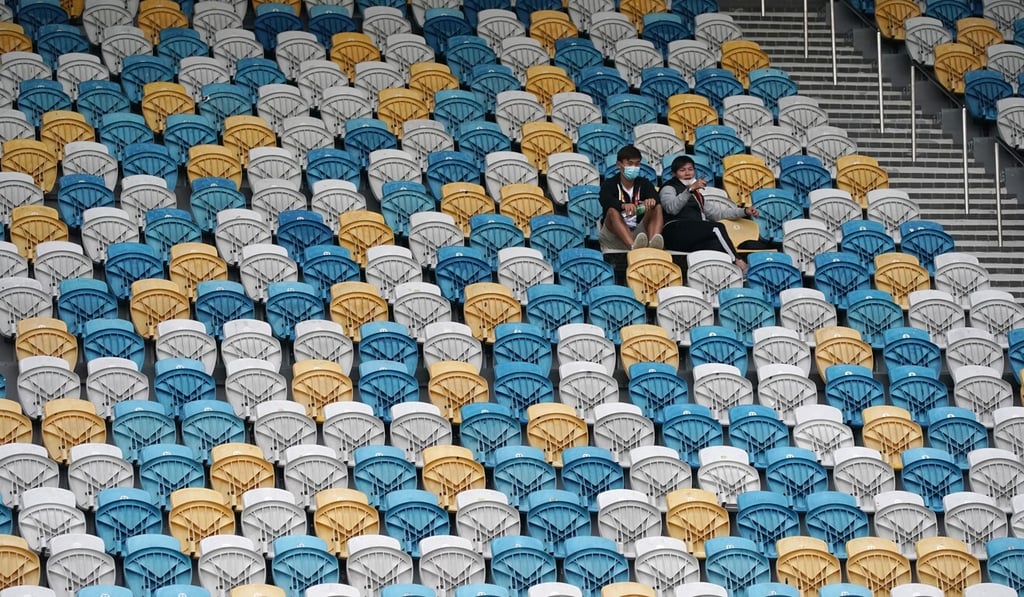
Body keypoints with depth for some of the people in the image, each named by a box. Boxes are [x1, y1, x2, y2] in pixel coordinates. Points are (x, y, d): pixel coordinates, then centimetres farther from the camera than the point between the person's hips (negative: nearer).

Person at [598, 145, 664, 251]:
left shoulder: (644, 184, 13)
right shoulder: (609, 184, 5)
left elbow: (654, 196, -10)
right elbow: (606, 200, -19)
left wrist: (652, 200, -37)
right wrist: (624, 205, -42)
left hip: (640, 232, 2)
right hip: (615, 234, -2)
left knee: (657, 208, -17)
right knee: (612, 211, -30)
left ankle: (652, 243, -49)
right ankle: (634, 246, -59)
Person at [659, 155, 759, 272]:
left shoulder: (697, 194, 37)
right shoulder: (669, 188, 14)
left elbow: (714, 212, 34)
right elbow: (672, 208, -9)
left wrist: (744, 211, 25)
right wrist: (690, 189, -21)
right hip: (676, 232, -6)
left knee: (715, 244, -31)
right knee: (718, 227, -28)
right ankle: (738, 262, -29)